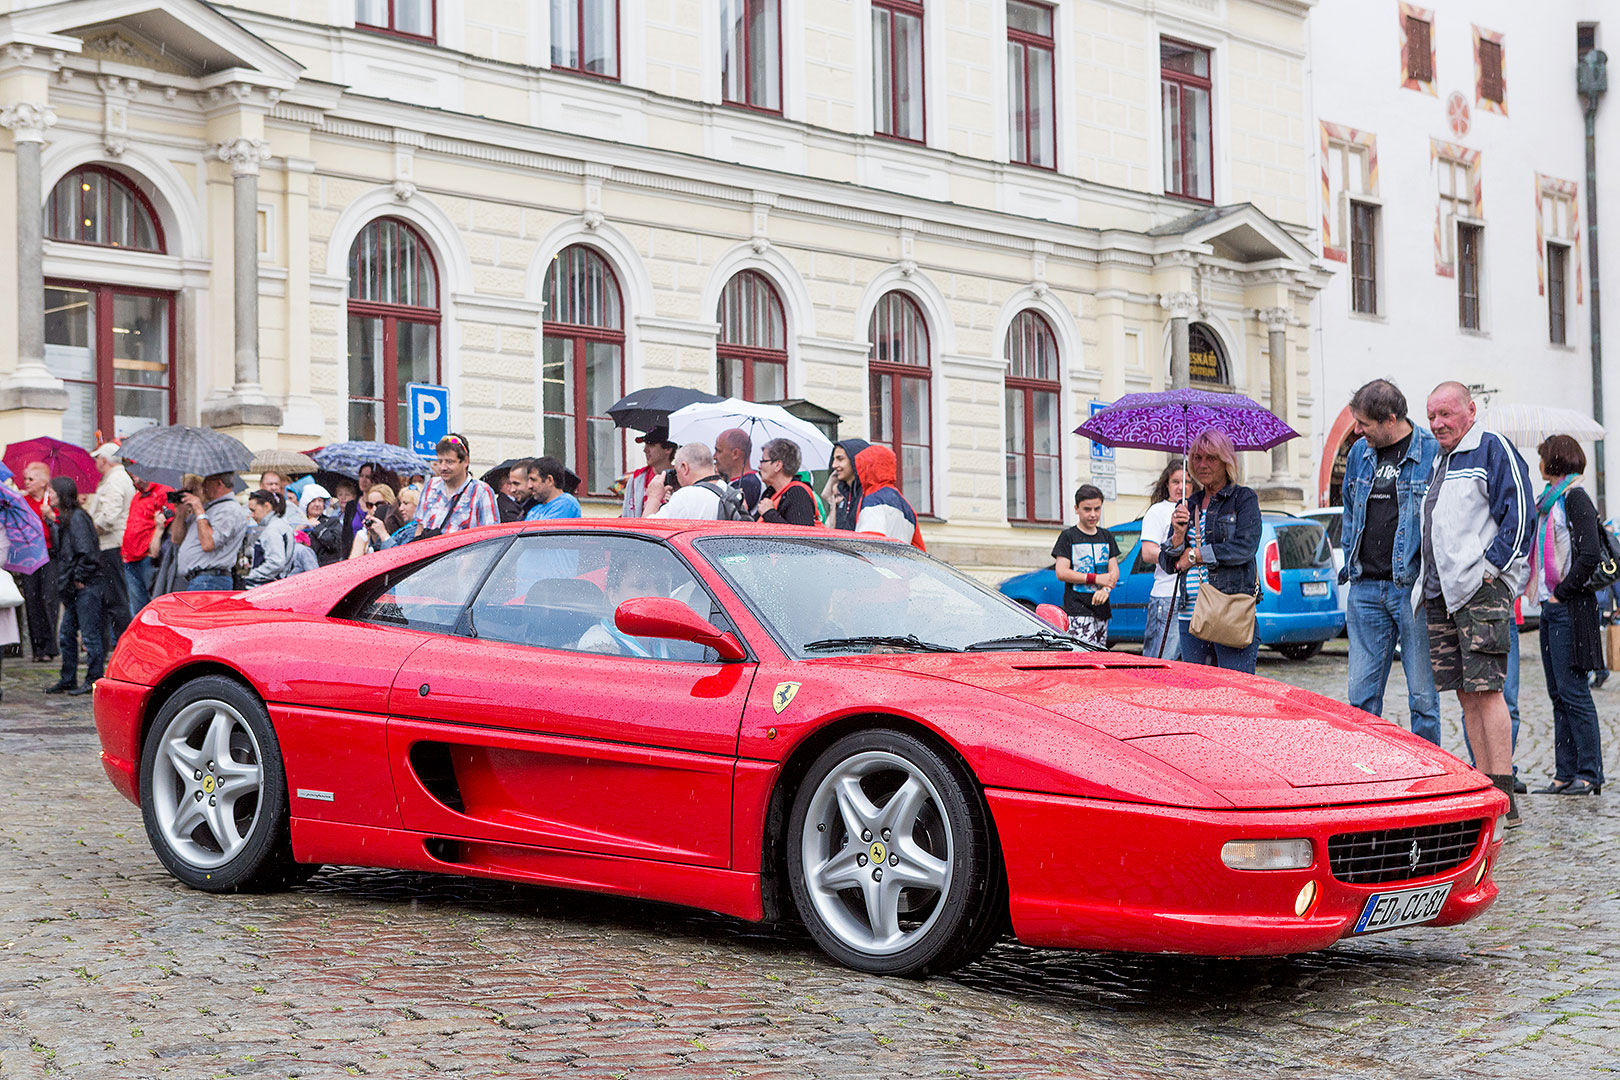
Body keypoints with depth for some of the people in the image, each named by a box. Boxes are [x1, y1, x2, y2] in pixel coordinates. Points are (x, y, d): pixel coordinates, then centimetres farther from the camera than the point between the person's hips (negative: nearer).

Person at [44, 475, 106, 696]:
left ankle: (94, 680, 1)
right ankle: (68, 680, 21)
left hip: (86, 586, -10)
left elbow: (87, 552, -21)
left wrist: (79, 578, -16)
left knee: (90, 634, -4)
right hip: (73, 588, 10)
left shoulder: (77, 518, -15)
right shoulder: (65, 518, 14)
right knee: (66, 636, 14)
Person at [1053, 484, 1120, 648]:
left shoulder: (1106, 536, 17)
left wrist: (1106, 589, -11)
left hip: (1101, 609, 6)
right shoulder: (1068, 537, 1)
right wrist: (1096, 579, -12)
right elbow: (1061, 573, -7)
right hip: (1077, 610, -6)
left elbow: (1114, 571, 11)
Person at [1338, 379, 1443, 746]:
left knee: (1423, 696, 1)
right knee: (1361, 695, 7)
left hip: (1413, 588, -5)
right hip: (1365, 588, 5)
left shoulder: (1433, 452, -5)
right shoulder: (1359, 453, 12)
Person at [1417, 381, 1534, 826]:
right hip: (1441, 595, 9)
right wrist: (1427, 584, 20)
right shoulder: (1440, 461, 22)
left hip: (1482, 590, -9)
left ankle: (1503, 799, -12)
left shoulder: (1494, 449, -4)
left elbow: (1520, 515, -11)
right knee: (1466, 694, 8)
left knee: (1486, 690, -12)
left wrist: (1491, 568, -14)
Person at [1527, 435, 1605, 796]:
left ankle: (1589, 774, -4)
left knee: (1572, 691, -8)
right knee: (1558, 694, 8)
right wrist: (1545, 594, 13)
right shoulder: (1551, 499, 18)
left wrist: (1561, 592, -15)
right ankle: (1565, 773, 11)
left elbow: (1590, 555, -19)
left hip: (1569, 607, -9)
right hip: (1551, 607, 9)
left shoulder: (1575, 498, -10)